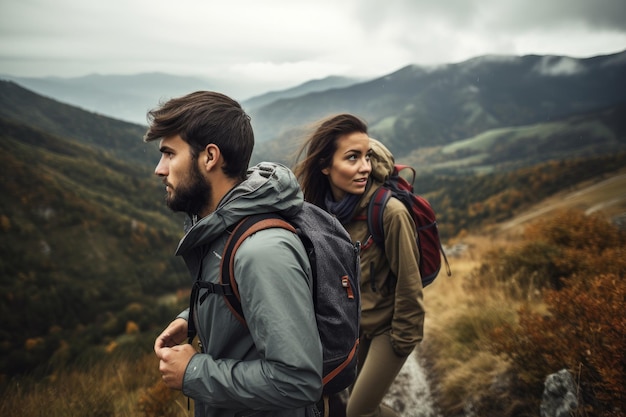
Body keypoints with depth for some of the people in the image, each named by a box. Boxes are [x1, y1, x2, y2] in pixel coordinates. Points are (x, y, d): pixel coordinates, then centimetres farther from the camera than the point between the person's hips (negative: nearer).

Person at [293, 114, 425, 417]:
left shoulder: (389, 212, -29)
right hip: (354, 324, 5)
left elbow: (408, 283, -20)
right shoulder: (323, 207, -10)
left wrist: (403, 339, -11)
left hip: (388, 328, -5)